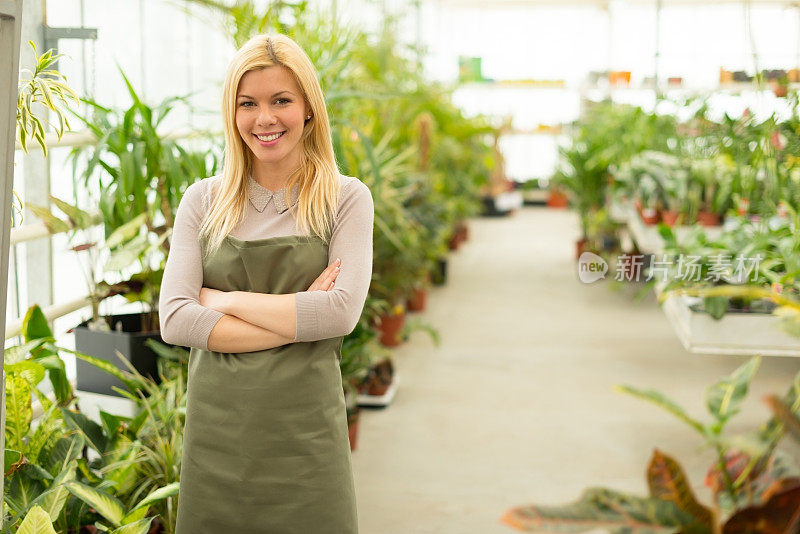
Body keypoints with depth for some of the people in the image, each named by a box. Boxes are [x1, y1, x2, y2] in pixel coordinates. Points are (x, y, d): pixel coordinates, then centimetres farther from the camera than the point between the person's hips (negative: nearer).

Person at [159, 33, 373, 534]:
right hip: (217, 432, 2)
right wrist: (299, 317, -12)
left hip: (306, 433, -1)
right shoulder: (203, 201, 5)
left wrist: (224, 300, -9)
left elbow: (343, 311, -13)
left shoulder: (345, 198, 0)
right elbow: (175, 319, -6)